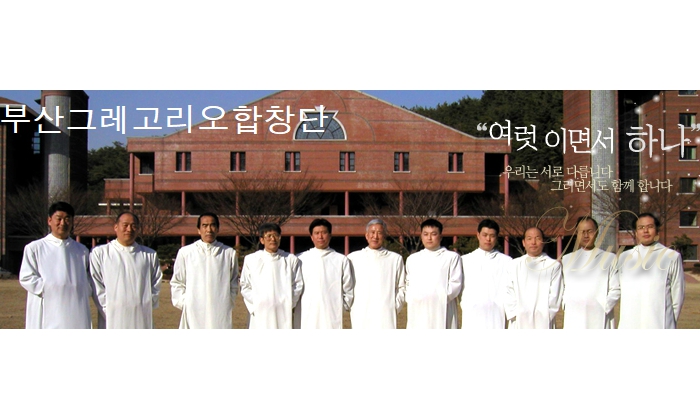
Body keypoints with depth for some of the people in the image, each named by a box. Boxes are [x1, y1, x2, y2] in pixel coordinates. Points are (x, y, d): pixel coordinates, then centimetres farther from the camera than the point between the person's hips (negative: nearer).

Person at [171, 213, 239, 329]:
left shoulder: (229, 253, 7)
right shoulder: (185, 252, 5)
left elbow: (233, 284, 14)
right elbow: (176, 283, 11)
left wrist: (228, 303, 4)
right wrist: (183, 303, 2)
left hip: (220, 314, 1)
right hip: (193, 313, -1)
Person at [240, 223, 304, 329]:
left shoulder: (291, 260, 7)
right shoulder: (251, 260, 6)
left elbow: (298, 285, 7)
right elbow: (245, 286, 7)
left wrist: (288, 304, -3)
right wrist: (255, 305, -4)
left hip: (283, 314, 1)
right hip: (259, 314, -1)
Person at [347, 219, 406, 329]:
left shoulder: (395, 259, 8)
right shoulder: (353, 258, 8)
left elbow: (402, 287, 11)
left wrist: (396, 306, 0)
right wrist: (350, 306, 2)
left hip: (386, 315, 0)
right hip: (360, 317, 0)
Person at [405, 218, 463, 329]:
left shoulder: (452, 257, 6)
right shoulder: (412, 259, 18)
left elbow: (455, 284, -1)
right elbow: (408, 283, 15)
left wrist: (440, 297, -12)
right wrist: (411, 298, -4)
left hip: (442, 311, -3)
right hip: (418, 312, 3)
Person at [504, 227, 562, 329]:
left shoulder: (554, 265, 6)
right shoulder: (514, 264, 13)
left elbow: (554, 296, 2)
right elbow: (509, 292, 8)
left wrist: (543, 316, -7)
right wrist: (515, 314, -4)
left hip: (542, 323, -2)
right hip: (518, 323, 2)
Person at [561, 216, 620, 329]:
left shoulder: (610, 258, 6)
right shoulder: (567, 259, 15)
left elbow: (616, 289, 2)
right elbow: (562, 287, 17)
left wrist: (603, 307, -8)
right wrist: (566, 304, 2)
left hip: (599, 320, -2)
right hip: (572, 321, 3)